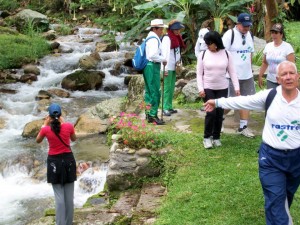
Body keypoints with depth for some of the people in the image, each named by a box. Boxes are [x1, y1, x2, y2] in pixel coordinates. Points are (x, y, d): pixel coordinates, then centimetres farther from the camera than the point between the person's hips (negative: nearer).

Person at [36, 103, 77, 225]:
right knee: (69, 196, 8)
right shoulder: (69, 126, -8)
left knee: (59, 197, 2)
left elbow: (38, 140, 10)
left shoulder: (46, 129, -11)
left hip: (54, 161, -1)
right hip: (68, 160, 1)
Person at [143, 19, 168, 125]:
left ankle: (149, 114, 23)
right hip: (152, 67, -11)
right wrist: (163, 59, -13)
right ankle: (153, 116, -3)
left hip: (149, 66, 11)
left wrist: (161, 59, 11)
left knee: (149, 91, 15)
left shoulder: (150, 37, 17)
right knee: (155, 92, -6)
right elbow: (153, 55, -26)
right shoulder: (154, 39, -16)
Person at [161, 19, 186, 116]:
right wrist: (165, 68, -22)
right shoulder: (167, 38, -13)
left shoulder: (177, 38, 13)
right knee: (167, 87, -7)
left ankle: (170, 107, 18)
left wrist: (179, 62, 6)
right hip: (168, 67, -8)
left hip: (174, 67, 8)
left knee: (172, 87, 11)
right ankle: (165, 108, -4)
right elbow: (165, 53, -18)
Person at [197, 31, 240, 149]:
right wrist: (200, 89, -10)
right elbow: (199, 74, -1)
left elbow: (232, 72, 1)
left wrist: (237, 87, -5)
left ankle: (216, 137, 22)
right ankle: (207, 137, 8)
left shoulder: (226, 54, -2)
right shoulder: (203, 54, -4)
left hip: (222, 89, 2)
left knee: (219, 113, 5)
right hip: (208, 88, -2)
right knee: (211, 112, -9)